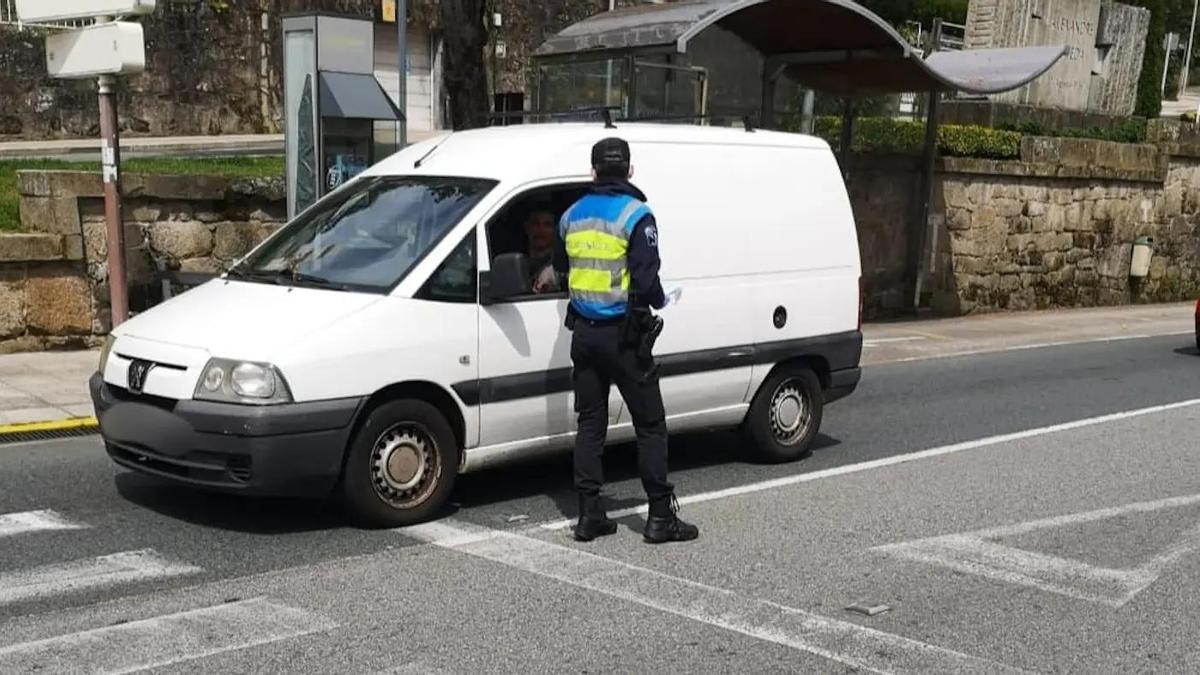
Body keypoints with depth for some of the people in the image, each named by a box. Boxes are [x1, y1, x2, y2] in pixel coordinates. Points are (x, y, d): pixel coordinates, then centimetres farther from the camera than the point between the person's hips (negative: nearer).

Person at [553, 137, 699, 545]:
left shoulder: (572, 216, 8)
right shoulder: (635, 215, -12)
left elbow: (560, 268, 18)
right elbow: (646, 279, -18)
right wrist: (658, 302, 1)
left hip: (584, 332, 6)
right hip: (622, 333, -6)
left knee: (590, 423, 12)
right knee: (650, 424, 3)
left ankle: (590, 515, 12)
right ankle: (661, 517, 4)